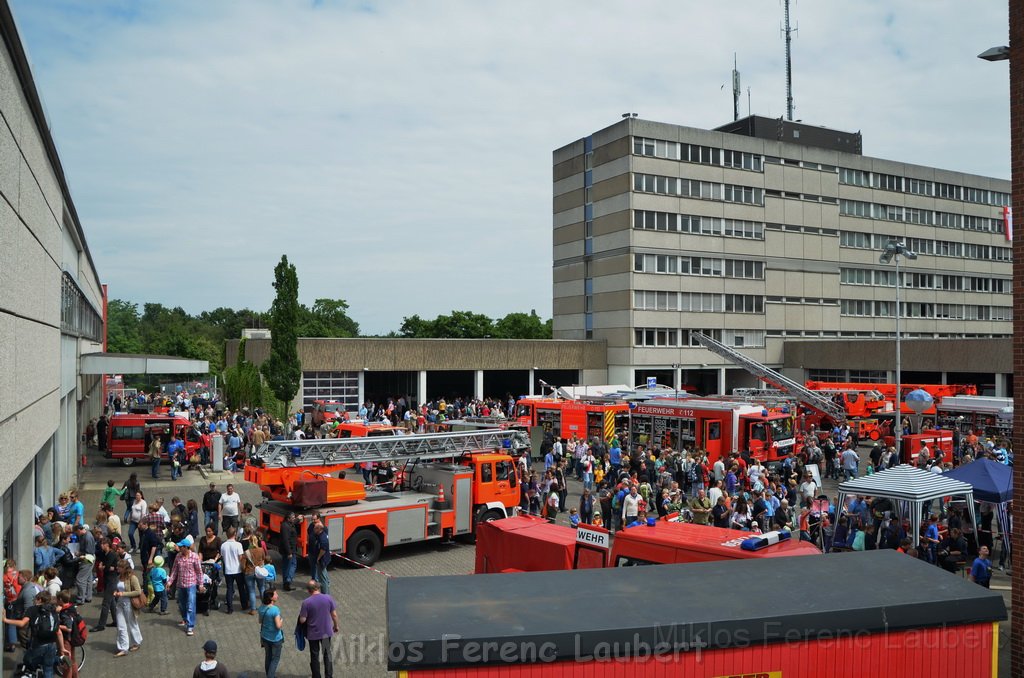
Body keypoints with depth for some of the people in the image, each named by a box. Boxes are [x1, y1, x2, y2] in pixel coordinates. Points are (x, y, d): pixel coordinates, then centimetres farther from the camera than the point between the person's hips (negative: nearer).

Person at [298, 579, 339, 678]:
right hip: (326, 632, 2)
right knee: (327, 654, 20)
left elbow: (302, 620, -15)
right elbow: (334, 615, -4)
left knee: (314, 656, 15)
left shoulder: (306, 602, -19)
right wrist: (336, 626, 12)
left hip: (313, 633, -2)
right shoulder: (328, 598, -11)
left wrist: (301, 613, 6)